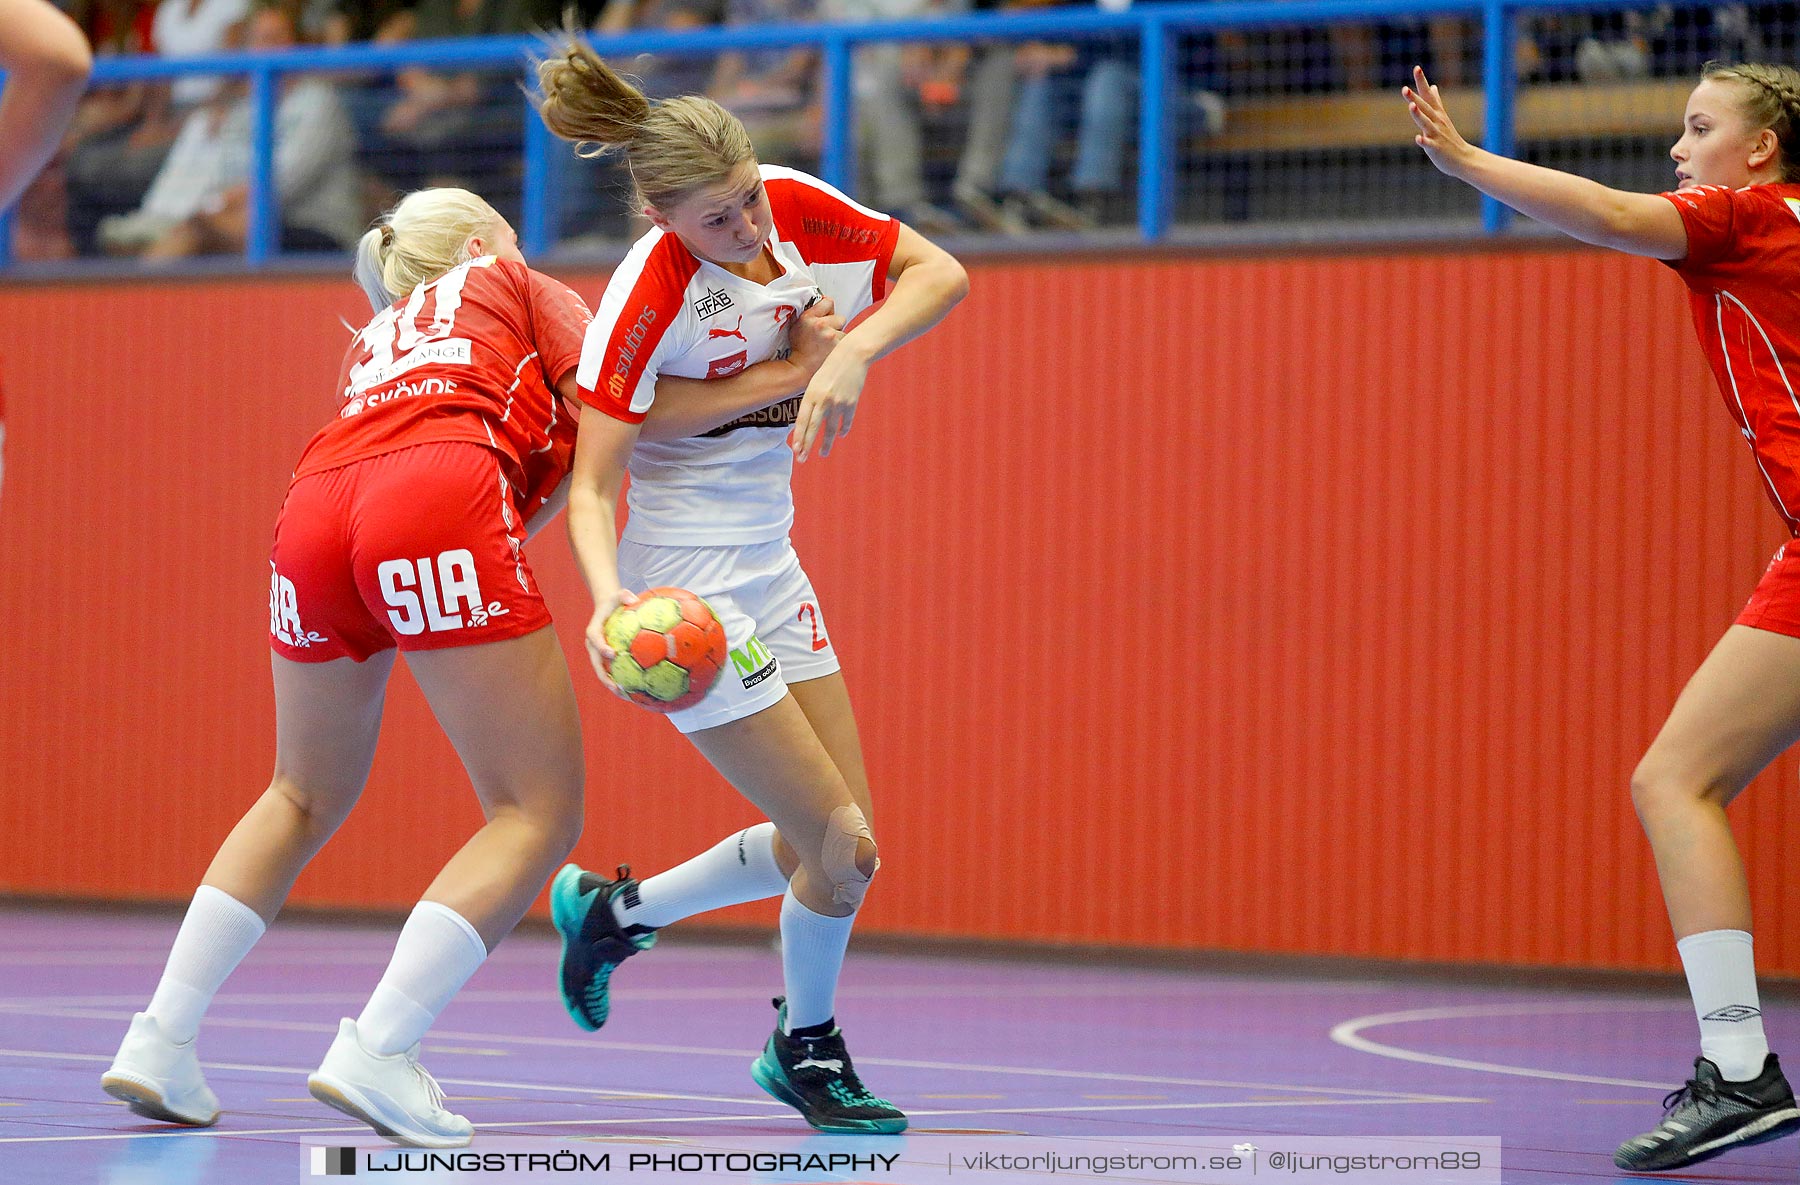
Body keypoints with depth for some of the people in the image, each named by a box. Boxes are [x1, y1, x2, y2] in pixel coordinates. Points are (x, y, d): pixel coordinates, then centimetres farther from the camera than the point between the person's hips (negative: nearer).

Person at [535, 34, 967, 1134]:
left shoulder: (794, 205, -7)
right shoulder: (646, 296, -23)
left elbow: (941, 273, -2)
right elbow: (590, 484, -23)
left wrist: (851, 354, -19)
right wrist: (609, 596, -41)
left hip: (768, 564, 7)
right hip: (686, 581, -7)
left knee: (823, 847, 9)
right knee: (841, 843, -7)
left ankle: (613, 910, 30)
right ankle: (807, 1048, 19)